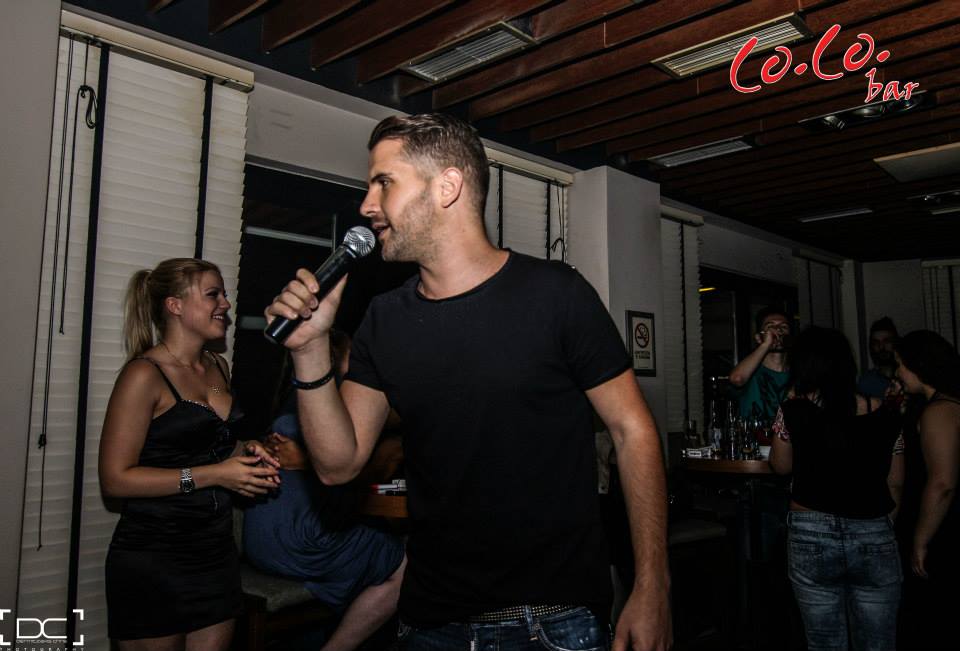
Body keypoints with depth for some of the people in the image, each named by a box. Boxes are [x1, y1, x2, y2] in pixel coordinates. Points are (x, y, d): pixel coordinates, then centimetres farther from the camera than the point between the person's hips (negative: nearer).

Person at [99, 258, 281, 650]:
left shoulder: (218, 367, 10)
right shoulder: (145, 374, -13)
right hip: (153, 560, -7)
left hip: (217, 551, 7)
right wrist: (212, 475, -20)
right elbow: (115, 479, -17)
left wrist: (246, 453, 5)